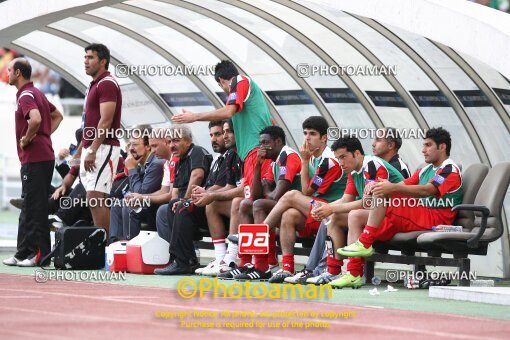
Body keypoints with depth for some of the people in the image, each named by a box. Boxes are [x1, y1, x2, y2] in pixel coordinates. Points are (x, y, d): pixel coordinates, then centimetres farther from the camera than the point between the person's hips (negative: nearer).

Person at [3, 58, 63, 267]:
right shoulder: (35, 93, 18)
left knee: (35, 207, -8)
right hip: (44, 157, 10)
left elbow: (35, 119, -32)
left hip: (34, 159, -10)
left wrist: (26, 139, -17)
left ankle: (41, 254, -7)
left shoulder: (26, 95, -13)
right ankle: (23, 253, 17)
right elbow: (57, 116, 29)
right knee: (29, 208, 13)